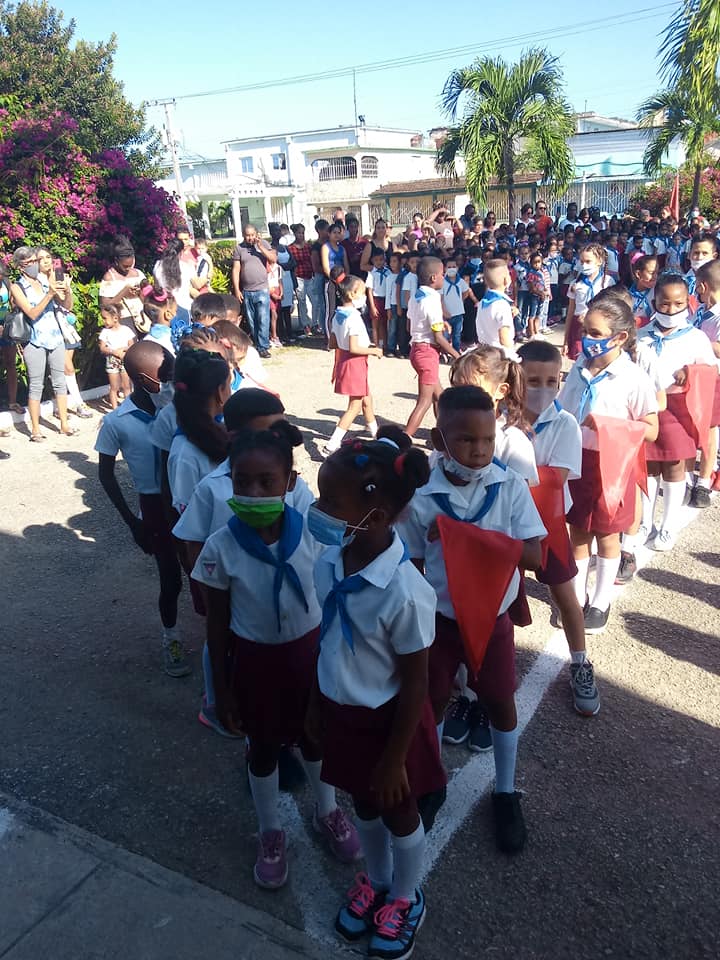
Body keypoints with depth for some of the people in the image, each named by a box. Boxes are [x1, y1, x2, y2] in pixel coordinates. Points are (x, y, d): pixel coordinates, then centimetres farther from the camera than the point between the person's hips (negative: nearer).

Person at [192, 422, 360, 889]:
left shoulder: (312, 533, -19)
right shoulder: (221, 547, -21)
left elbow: (330, 600, -4)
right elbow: (217, 623, -9)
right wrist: (222, 689, -2)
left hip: (309, 650, 1)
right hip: (255, 658, -1)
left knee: (316, 736, 23)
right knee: (264, 747, 20)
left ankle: (328, 812, 53)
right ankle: (271, 834, 48)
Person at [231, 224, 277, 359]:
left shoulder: (264, 244, 4)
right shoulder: (238, 248, 4)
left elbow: (274, 259, -7)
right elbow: (236, 270, 2)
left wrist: (260, 247, -15)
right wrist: (236, 290, -4)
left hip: (262, 290, -1)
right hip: (246, 291, 2)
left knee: (263, 320, -7)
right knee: (252, 321, 7)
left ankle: (263, 347, -3)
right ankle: (256, 345, 17)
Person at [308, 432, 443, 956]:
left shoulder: (406, 594, -34)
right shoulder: (329, 562, -15)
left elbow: (414, 685, -21)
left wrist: (395, 760, -11)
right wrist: (317, 703, 13)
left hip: (387, 720, -5)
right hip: (341, 711, 6)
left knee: (398, 812, 22)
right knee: (364, 804, 29)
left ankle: (407, 898, 52)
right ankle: (376, 881, 58)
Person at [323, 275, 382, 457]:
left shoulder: (337, 315, 6)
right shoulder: (354, 317, -22)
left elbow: (333, 344, 10)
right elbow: (354, 348, -26)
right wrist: (373, 351, -13)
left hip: (343, 359, 9)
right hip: (355, 363, -9)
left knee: (367, 399, 24)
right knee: (355, 406, -2)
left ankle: (376, 433, 42)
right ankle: (332, 445, -6)